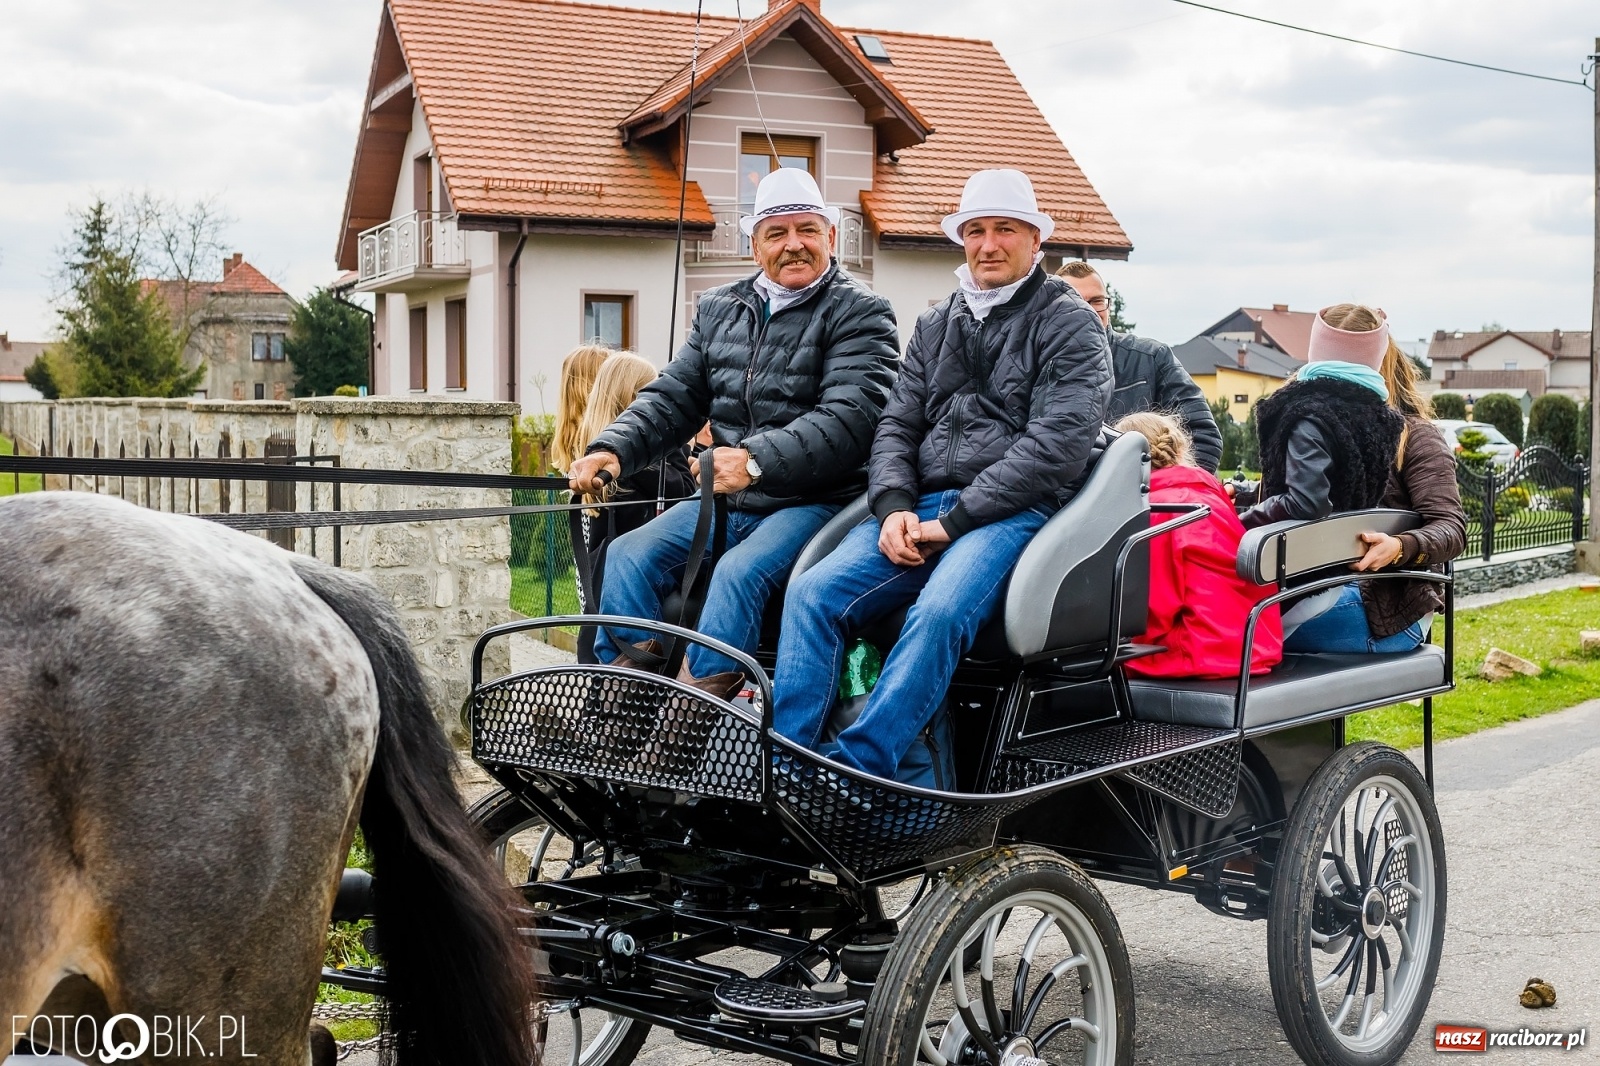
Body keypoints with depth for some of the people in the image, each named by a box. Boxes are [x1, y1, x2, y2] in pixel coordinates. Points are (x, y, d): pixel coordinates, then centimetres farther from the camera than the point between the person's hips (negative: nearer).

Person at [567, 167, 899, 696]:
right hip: (725, 502, 6)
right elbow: (672, 399, 16)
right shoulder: (718, 309, 17)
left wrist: (756, 461, -31)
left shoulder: (860, 313, -3)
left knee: (738, 574, -31)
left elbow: (849, 419, -17)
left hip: (812, 501, -6)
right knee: (629, 556, -15)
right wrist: (613, 449, -4)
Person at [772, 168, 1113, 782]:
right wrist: (895, 507, -5)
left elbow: (1057, 444, -9)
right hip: (922, 506, 6)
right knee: (813, 594, -20)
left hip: (1014, 510, -5)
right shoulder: (935, 326, 23)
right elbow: (897, 425, 18)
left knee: (939, 614, -35)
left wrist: (954, 522, -13)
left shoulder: (1069, 325, 4)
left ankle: (853, 774, -39)